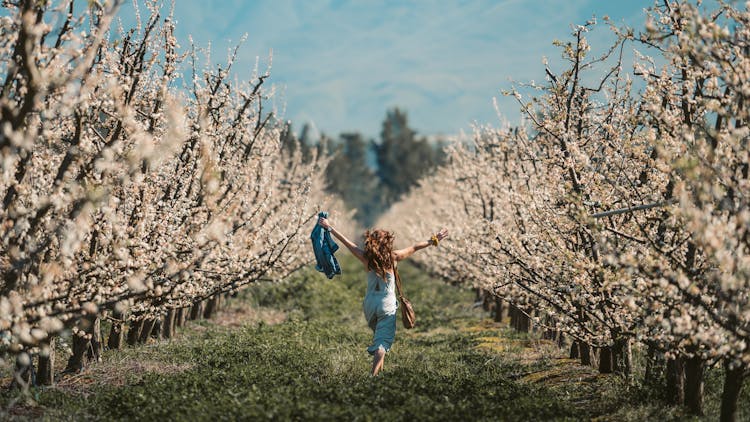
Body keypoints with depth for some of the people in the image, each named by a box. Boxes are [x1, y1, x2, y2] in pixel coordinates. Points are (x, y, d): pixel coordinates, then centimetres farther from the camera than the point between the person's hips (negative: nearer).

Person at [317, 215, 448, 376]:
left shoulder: (366, 258, -9)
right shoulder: (393, 257, -12)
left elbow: (347, 242, -2)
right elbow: (415, 247, -2)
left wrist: (329, 227, 6)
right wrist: (434, 240, 9)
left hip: (370, 304, 3)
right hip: (387, 305, -3)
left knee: (378, 334, 28)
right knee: (383, 340, -5)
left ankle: (379, 365, 33)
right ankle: (374, 374, -19)